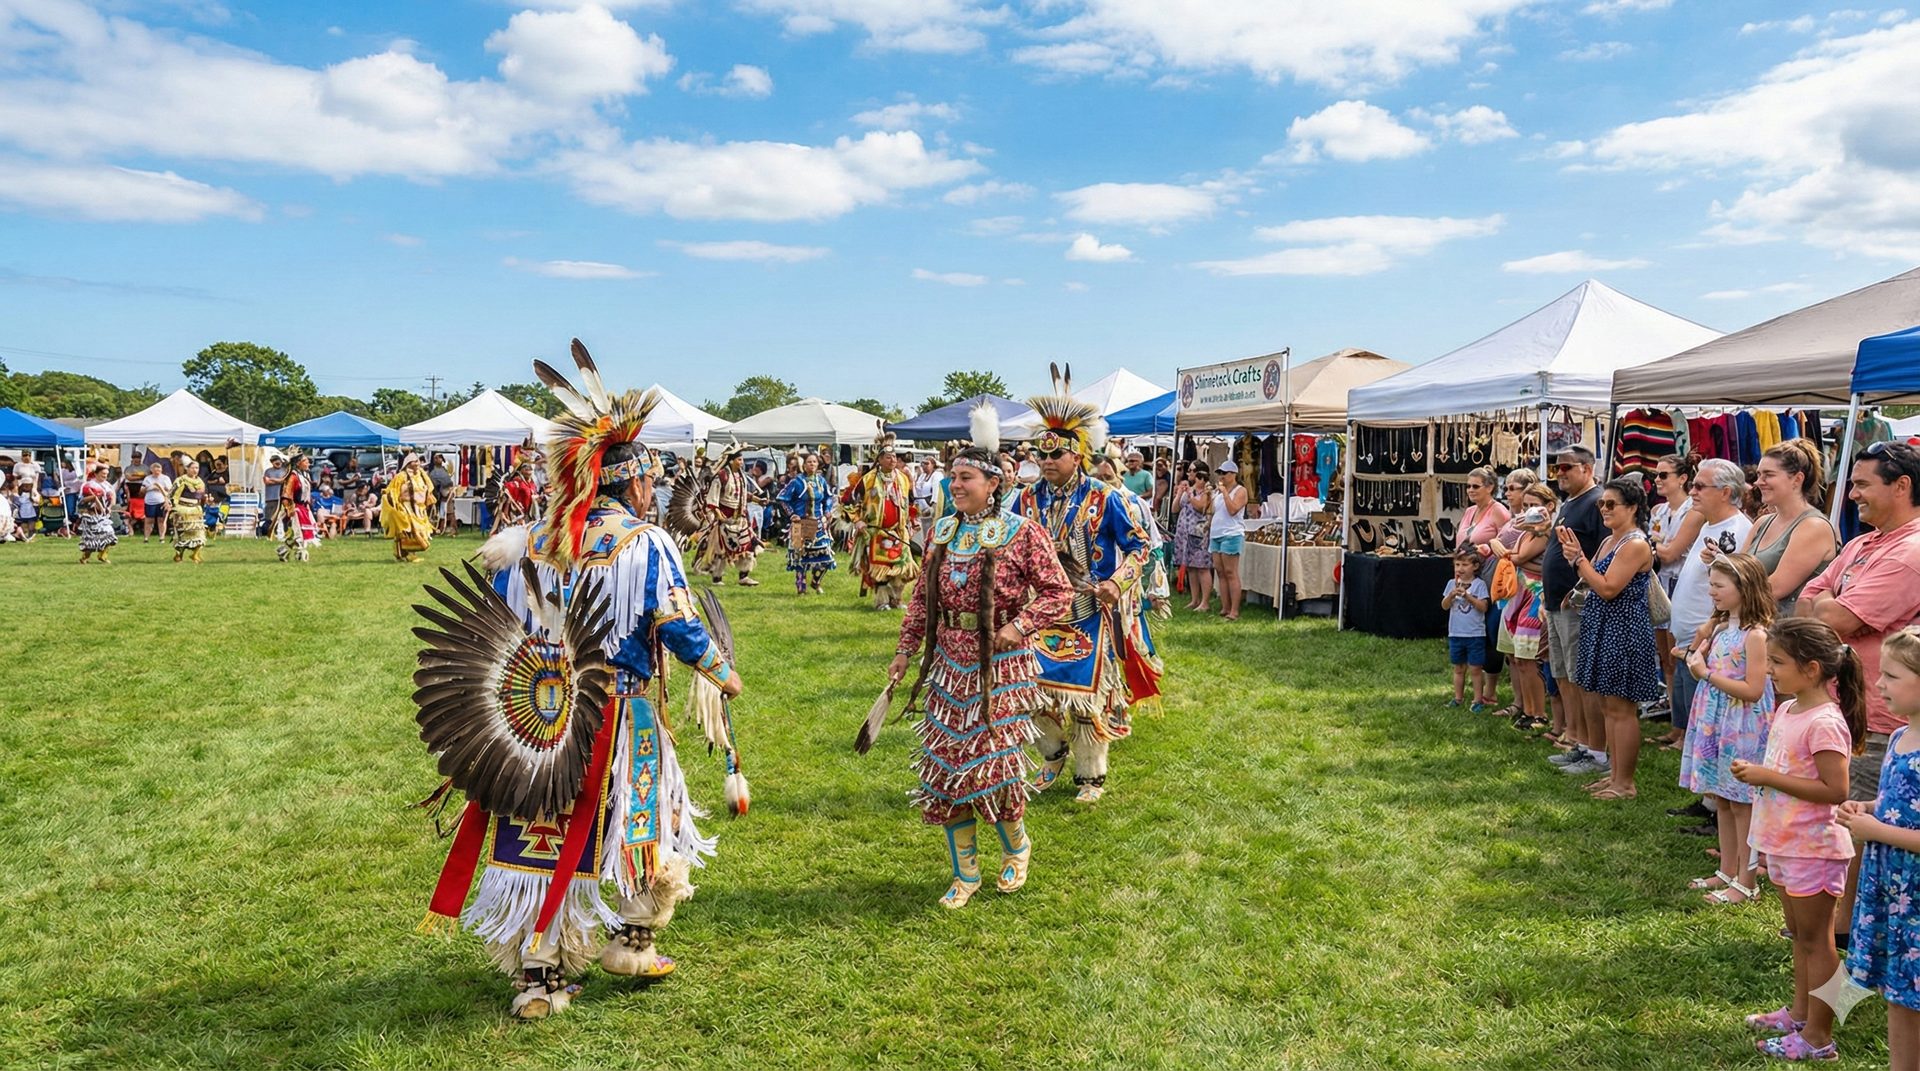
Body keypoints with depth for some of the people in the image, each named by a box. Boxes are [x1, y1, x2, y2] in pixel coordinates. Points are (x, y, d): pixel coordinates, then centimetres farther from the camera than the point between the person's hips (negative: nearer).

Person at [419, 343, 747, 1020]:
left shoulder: (530, 543, 5)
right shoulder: (647, 544, -10)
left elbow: (492, 631, 9)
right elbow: (678, 627, -12)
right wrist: (721, 672, 4)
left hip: (538, 712, 4)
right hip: (620, 715, -4)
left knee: (544, 835, 11)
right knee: (654, 824, 17)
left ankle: (538, 976, 17)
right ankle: (633, 941, 27)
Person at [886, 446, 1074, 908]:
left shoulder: (1022, 533, -10)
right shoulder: (941, 531, 6)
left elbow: (1059, 591, -8)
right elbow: (922, 596, 12)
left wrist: (1019, 626, -19)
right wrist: (905, 649, 9)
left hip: (1001, 664, -5)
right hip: (950, 663, 5)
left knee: (995, 757, -1)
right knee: (946, 763, 6)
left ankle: (1017, 848, 31)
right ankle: (965, 874, 22)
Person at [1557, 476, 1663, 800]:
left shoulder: (1635, 545, -15)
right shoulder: (1608, 541, 14)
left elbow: (1608, 589, -20)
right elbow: (1591, 583, 13)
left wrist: (1578, 558, -17)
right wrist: (1573, 553, 4)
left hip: (1623, 630, -10)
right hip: (1602, 628, 10)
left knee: (1621, 708, -4)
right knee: (1608, 705, 14)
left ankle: (1625, 783, 5)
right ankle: (1615, 774, 23)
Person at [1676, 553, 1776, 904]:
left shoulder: (1754, 634, -17)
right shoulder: (1719, 626, 9)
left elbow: (1753, 690, -21)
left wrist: (1707, 674, -24)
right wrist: (1693, 659, 1)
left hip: (1742, 728, -8)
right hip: (1714, 722, 8)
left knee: (1741, 804, 1)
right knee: (1721, 801, 15)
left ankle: (1745, 882, 10)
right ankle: (1727, 872, 26)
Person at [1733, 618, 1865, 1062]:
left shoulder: (1824, 723, -23)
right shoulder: (1786, 711, 6)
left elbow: (1835, 790, -26)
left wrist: (1769, 777, -25)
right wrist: (1755, 772, 4)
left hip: (1812, 849, -9)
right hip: (1785, 843, 9)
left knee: (1815, 941, 2)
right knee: (1800, 935, 21)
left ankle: (1818, 1037, 13)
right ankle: (1799, 1013, 35)